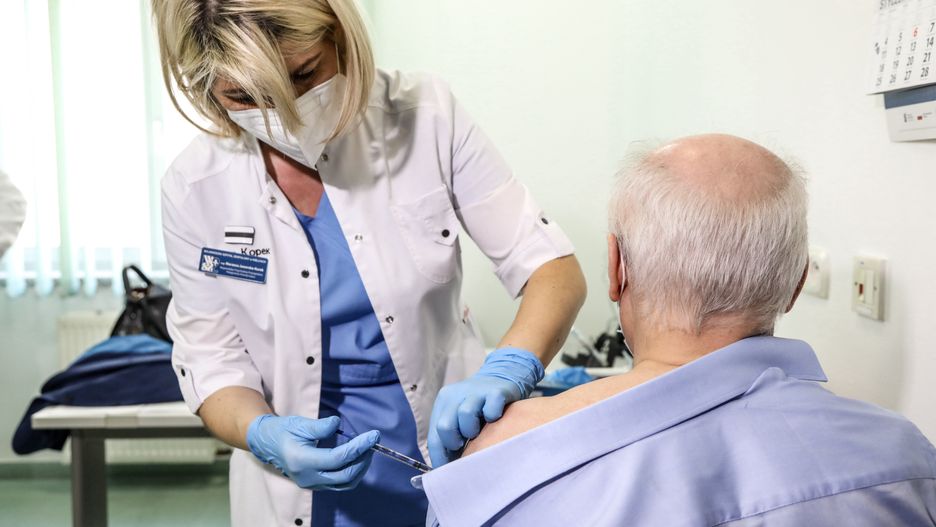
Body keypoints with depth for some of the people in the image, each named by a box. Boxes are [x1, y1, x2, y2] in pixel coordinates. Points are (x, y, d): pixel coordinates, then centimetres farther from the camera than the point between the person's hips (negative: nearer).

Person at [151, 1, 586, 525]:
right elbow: (211, 360, -6)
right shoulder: (195, 187, -13)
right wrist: (263, 436, -26)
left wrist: (507, 370, -34)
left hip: (454, 453, 1)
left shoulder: (425, 117, -16)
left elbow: (554, 269, -16)